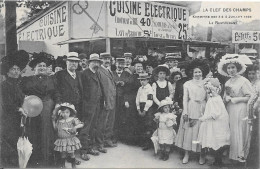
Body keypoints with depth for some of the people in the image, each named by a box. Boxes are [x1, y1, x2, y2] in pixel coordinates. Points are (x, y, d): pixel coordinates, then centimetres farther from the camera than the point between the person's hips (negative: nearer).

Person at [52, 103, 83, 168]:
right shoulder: (59, 121, 4)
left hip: (70, 140, -3)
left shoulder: (73, 120, -9)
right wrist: (53, 120, 9)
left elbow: (81, 124, -16)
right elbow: (55, 128, 17)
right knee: (63, 154, 10)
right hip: (61, 140, 3)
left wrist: (75, 127, -31)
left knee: (71, 154, 3)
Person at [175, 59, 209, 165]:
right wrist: (185, 112, -6)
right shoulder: (187, 84, 5)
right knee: (188, 131, 1)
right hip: (190, 110, 0)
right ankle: (186, 154, 8)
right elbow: (185, 99, 2)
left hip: (202, 111, 0)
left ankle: (202, 155, 12)